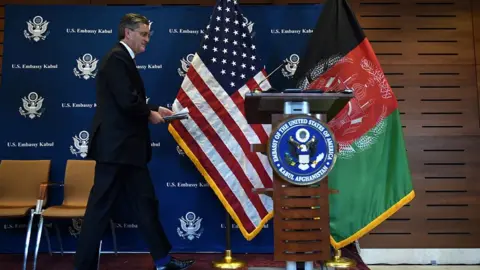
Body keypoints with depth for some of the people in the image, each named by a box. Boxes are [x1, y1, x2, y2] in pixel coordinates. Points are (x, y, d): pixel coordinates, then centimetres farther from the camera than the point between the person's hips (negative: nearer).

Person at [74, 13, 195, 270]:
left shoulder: (123, 59, 18)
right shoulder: (117, 58, -12)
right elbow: (127, 102, -22)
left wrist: (156, 109, 10)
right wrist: (150, 114, -6)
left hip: (125, 147, 10)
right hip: (116, 146, -10)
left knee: (145, 203, 12)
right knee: (101, 208, 0)